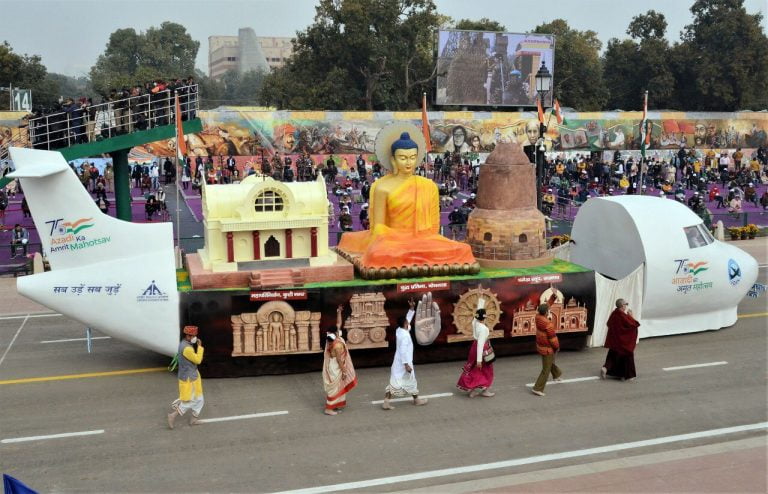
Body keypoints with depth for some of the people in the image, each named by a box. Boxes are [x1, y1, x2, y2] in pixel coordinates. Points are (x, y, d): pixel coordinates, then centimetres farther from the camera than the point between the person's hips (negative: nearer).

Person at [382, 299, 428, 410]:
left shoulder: (399, 330, 3)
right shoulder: (405, 335, -23)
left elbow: (408, 319, 16)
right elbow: (403, 351, -27)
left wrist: (412, 308, 12)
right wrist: (407, 365, -25)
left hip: (398, 362, 8)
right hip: (404, 362, -8)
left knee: (394, 382, 5)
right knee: (411, 381, 11)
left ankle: (386, 402, -1)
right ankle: (416, 400, 29)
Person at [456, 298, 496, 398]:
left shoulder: (475, 322, -7)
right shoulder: (483, 328, -28)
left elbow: (479, 310, 12)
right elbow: (480, 344, -29)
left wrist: (481, 300, 25)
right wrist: (479, 359, -28)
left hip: (475, 346, 8)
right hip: (483, 349, -8)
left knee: (475, 369, 16)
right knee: (485, 370, 11)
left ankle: (472, 390, 20)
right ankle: (485, 391, 22)